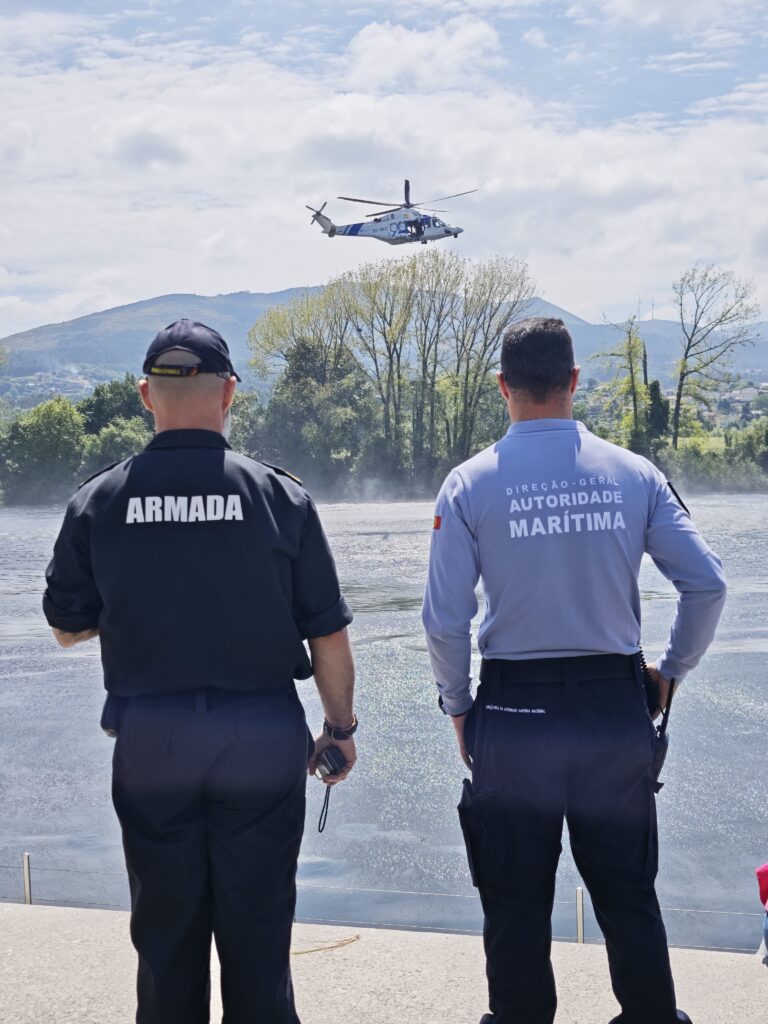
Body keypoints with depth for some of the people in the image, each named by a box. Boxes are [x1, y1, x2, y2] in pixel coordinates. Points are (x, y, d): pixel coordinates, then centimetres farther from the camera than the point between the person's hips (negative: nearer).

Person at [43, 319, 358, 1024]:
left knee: (165, 929, 14)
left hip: (148, 739, 1)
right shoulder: (278, 494, -8)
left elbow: (66, 627, 7)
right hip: (263, 738, -1)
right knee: (257, 927, 10)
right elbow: (328, 636, -5)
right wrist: (341, 727, 8)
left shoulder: (99, 501, -3)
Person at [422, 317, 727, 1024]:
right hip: (617, 710, 2)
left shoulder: (470, 484, -6)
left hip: (513, 714, -1)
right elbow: (707, 583, -3)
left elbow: (445, 620, -8)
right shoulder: (633, 475, -2)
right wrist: (671, 673, 10)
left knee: (516, 904, 13)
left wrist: (458, 707, 6)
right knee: (629, 894, 17)